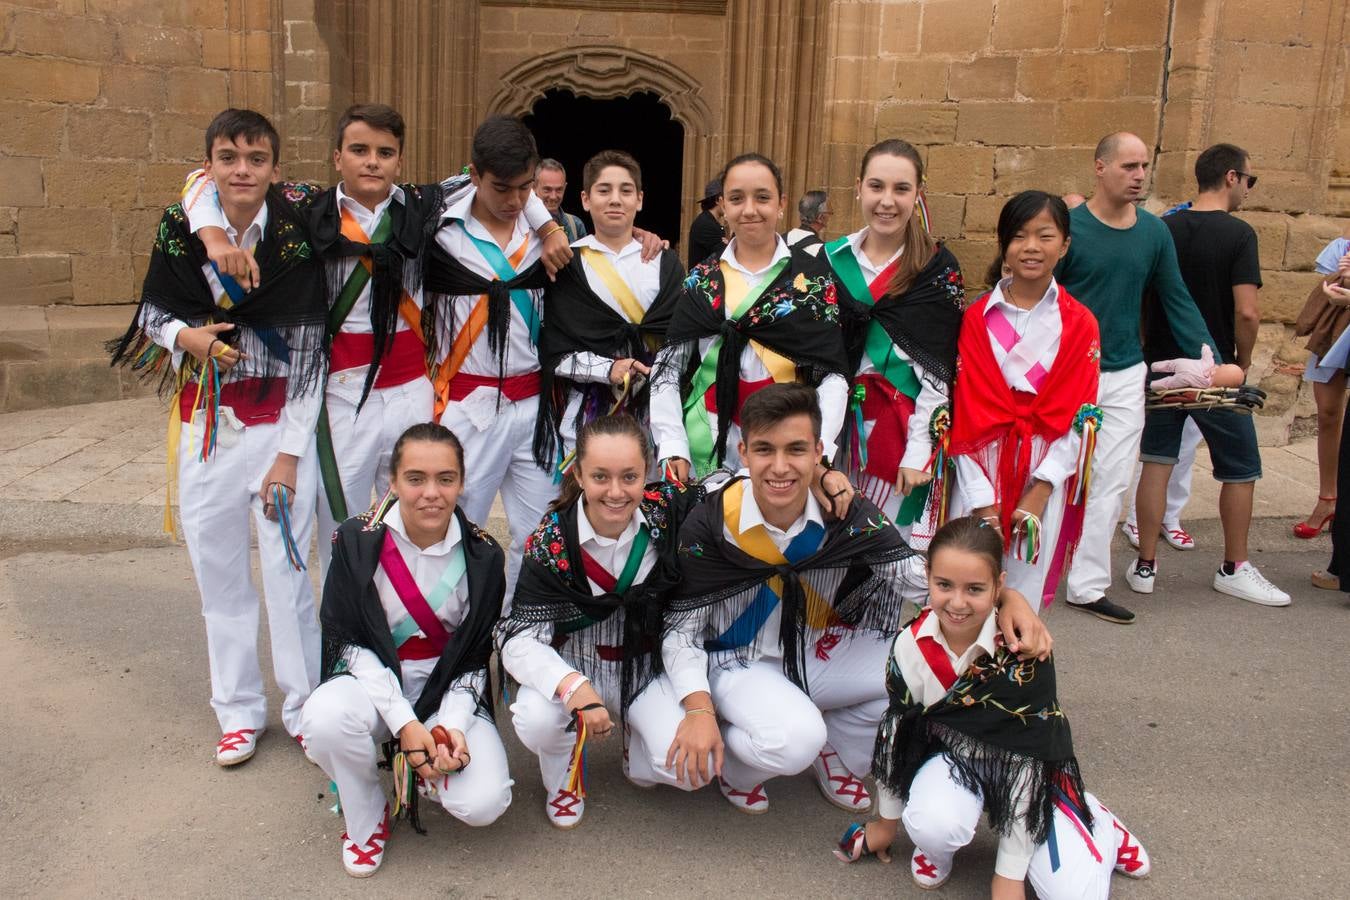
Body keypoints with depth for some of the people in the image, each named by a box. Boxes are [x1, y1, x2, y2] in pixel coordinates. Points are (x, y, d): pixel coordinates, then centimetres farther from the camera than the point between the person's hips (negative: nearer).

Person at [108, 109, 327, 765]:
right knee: (218, 570, 8)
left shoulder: (295, 238, -8)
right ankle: (239, 710, 23)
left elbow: (306, 354, -7)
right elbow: (151, 314, 13)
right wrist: (187, 336, -11)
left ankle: (306, 708, 13)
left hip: (279, 421, -3)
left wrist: (289, 454, -10)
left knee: (288, 568, -4)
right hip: (205, 422, 3)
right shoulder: (179, 231, -1)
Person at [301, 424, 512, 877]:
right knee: (325, 717, -36)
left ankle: (416, 772, 13)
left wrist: (454, 725, -18)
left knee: (484, 804, -23)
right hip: (373, 682, 0)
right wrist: (403, 721, -21)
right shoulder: (357, 540, -12)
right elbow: (350, 641, -10)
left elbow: (474, 657, -2)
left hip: (449, 690, 0)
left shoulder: (482, 555, -9)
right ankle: (366, 818, -3)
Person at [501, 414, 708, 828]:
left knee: (694, 767, -23)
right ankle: (564, 772, 5)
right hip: (575, 664, -1)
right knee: (536, 721, -33)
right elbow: (519, 639, -24)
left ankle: (637, 753, 15)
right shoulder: (552, 540, -20)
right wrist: (573, 686, -44)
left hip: (647, 666, 1)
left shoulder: (669, 511, -17)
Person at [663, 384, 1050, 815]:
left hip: (818, 654, 4)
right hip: (741, 665, -4)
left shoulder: (846, 513, -13)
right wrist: (699, 707, -31)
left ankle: (837, 751, 10)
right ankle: (734, 760, 3)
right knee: (793, 740, -34)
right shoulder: (709, 525, -21)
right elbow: (682, 629, -15)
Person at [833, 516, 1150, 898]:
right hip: (951, 756, 1)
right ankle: (938, 848, 5)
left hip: (1026, 767, -1)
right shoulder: (910, 647, -17)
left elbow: (1027, 756, -22)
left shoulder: (1023, 648, -26)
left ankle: (1096, 822, 15)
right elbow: (894, 735, -1)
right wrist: (887, 820, 10)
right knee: (931, 825, -32)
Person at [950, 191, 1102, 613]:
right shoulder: (977, 318, 1)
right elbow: (967, 412, -4)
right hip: (982, 470, 0)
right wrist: (983, 504, -11)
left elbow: (1076, 418, -1)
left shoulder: (1079, 324, 2)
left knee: (1024, 596, 5)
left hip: (1045, 476, 0)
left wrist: (1038, 495, -11)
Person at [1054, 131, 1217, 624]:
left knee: (1111, 482, 6)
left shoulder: (1155, 232, 3)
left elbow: (1177, 301, 7)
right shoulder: (1069, 227, -11)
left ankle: (1088, 586, 16)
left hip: (1125, 375, 5)